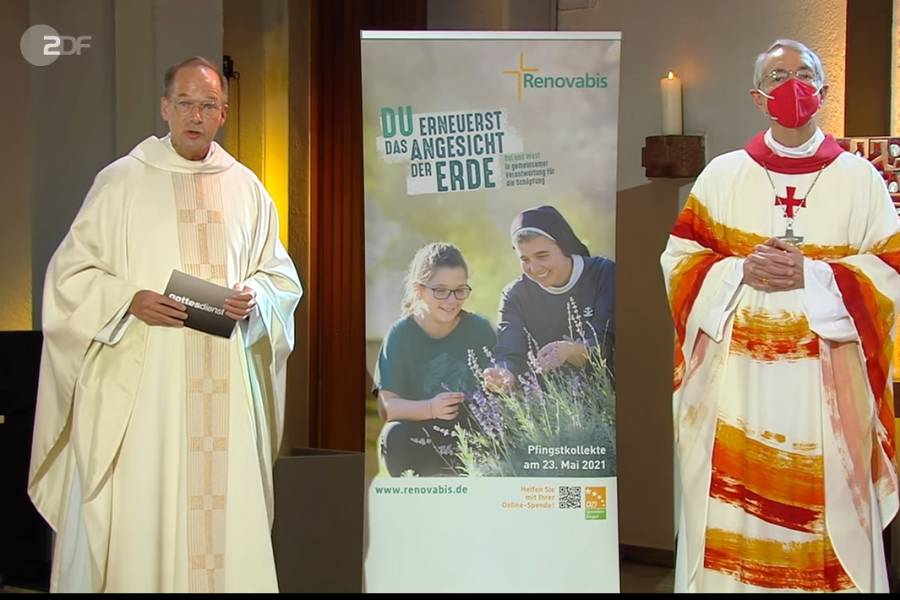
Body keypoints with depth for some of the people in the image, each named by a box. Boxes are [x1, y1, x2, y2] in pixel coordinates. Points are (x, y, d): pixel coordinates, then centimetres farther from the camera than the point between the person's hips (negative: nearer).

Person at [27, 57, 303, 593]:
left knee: (226, 505, 3)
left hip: (225, 382, 3)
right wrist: (131, 300, -14)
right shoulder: (122, 180, 2)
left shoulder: (247, 188, 11)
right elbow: (70, 272, 2)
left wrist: (254, 298, -6)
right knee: (136, 517, -4)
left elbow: (282, 276, 16)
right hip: (140, 379, -3)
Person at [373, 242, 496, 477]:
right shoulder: (401, 334, -8)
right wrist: (430, 408, -33)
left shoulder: (480, 328, -3)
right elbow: (387, 406, -14)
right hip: (423, 439, -1)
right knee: (395, 437, -32)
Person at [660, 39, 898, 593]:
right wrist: (740, 271, -12)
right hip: (735, 377, 1)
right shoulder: (723, 175, 7)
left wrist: (810, 274, -13)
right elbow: (679, 260, 6)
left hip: (824, 382, 0)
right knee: (732, 516, 1)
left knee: (823, 513, 1)